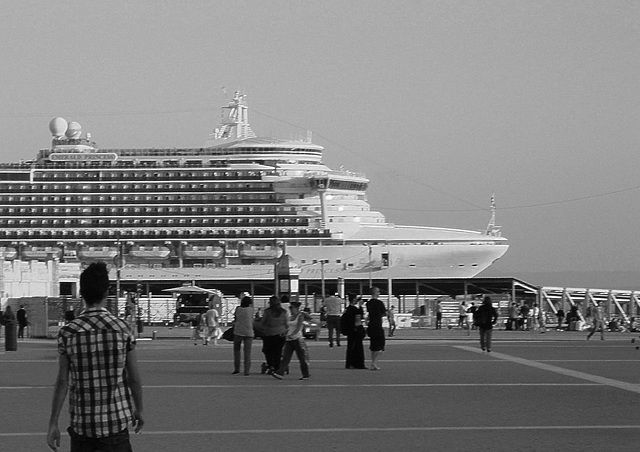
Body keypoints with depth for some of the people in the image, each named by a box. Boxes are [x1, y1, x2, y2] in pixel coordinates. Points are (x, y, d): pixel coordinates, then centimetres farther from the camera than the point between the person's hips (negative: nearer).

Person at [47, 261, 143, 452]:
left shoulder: (67, 333, -4)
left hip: (81, 422, 1)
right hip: (116, 420, -1)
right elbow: (134, 379, 1)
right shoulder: (123, 329, -5)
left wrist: (53, 423, 2)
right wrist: (139, 410, 16)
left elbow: (62, 382, -4)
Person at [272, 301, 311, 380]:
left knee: (302, 357, 1)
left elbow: (298, 328, -16)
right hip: (289, 339, 6)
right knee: (286, 357, -5)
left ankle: (306, 375, 12)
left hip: (297, 338, -6)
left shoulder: (300, 316, -5)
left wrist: (292, 335, -28)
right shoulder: (289, 317, 15)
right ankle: (280, 373, -15)